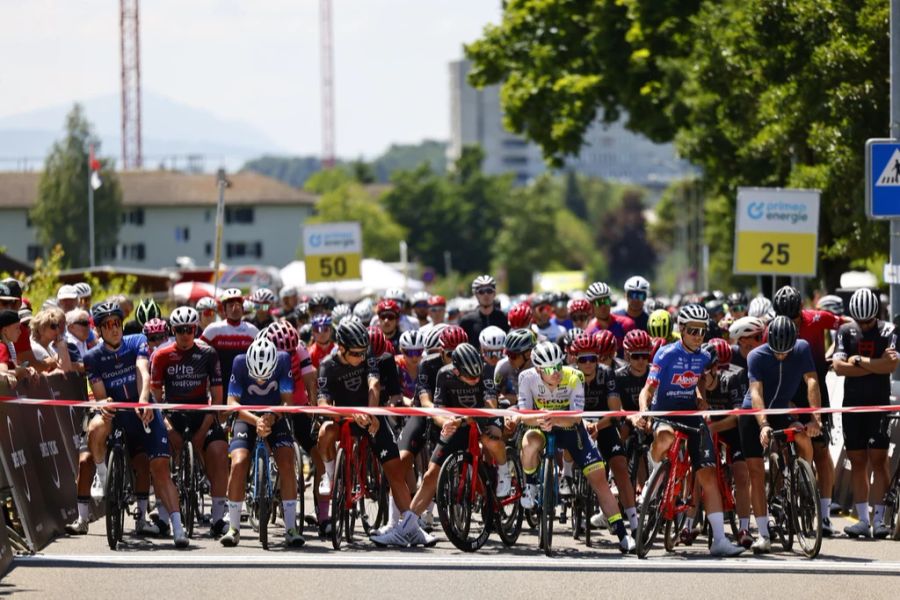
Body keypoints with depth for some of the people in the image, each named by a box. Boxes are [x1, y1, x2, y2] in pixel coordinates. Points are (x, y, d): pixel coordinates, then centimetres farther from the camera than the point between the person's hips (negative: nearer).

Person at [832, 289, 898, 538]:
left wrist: (859, 361, -12)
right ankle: (863, 519, 5)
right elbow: (839, 366, -8)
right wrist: (875, 365, -12)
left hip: (879, 404, -2)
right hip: (852, 404, 2)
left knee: (878, 460, -7)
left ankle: (879, 518, -7)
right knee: (857, 462, 2)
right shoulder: (846, 331, 5)